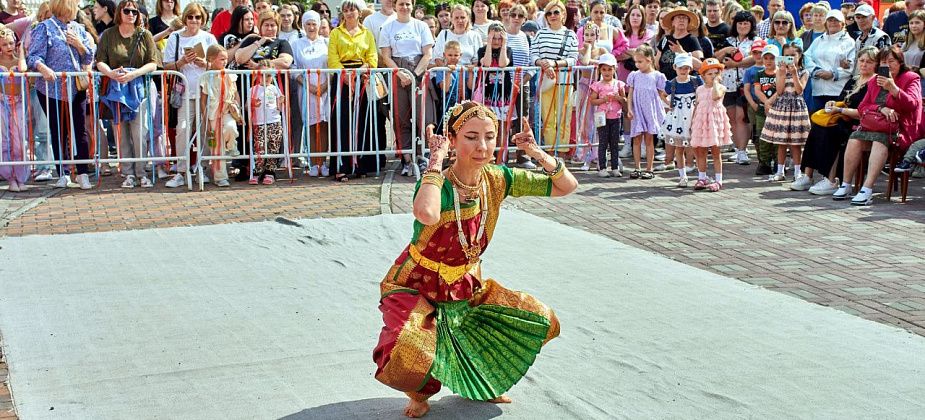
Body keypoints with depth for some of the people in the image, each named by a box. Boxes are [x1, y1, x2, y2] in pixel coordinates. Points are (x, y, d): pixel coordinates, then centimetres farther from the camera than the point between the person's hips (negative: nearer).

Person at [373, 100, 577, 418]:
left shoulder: (497, 179, -10)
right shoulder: (437, 184, -27)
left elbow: (567, 186, -3)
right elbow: (426, 214, -53)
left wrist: (536, 152, -19)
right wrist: (437, 157, -40)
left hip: (466, 287, 6)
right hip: (415, 286, -6)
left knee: (542, 322, 2)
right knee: (407, 360, -33)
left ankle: (482, 381, 25)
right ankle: (419, 393, 6)